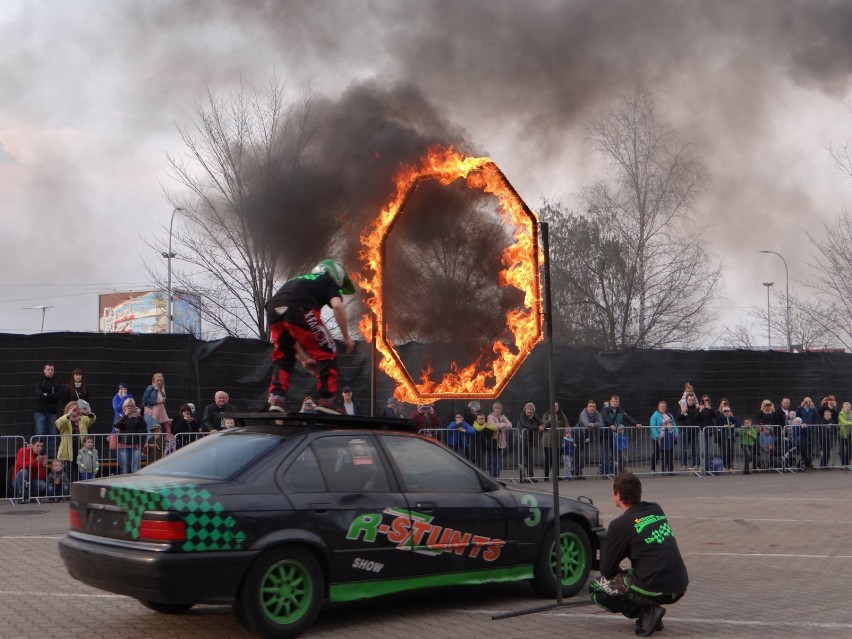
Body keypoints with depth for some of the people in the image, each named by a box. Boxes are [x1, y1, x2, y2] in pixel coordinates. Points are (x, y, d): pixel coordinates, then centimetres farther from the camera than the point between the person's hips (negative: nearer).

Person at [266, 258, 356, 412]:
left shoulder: (299, 281, 41)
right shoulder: (330, 281, 26)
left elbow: (289, 332, 39)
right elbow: (337, 306, 1)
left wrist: (303, 359, 41)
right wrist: (347, 337, 8)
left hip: (273, 309, 6)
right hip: (299, 309, -6)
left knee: (283, 358, 24)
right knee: (327, 354, 8)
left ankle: (276, 400, 10)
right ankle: (326, 403, 5)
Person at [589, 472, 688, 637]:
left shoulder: (619, 525, -9)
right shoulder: (656, 510, 10)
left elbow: (606, 571, -2)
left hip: (655, 589, -7)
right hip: (679, 588, 7)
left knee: (596, 588, 10)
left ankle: (646, 613, -3)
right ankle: (650, 611, 13)